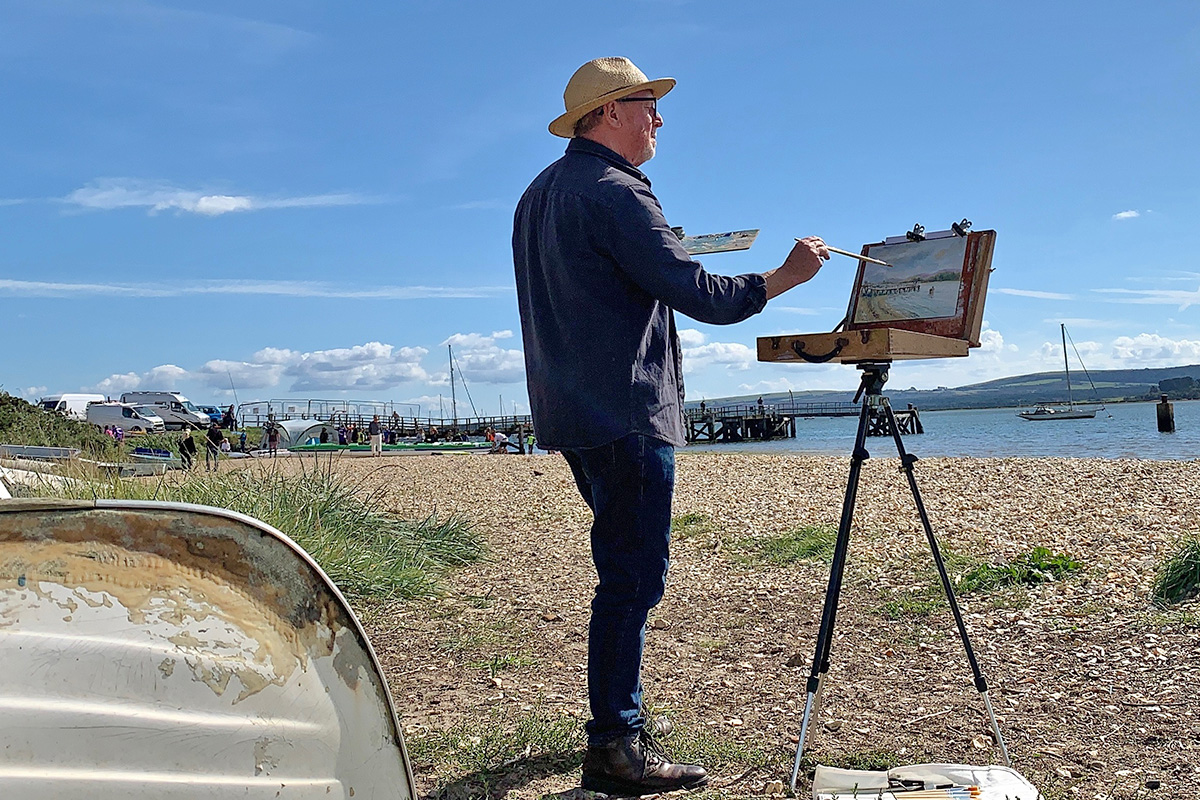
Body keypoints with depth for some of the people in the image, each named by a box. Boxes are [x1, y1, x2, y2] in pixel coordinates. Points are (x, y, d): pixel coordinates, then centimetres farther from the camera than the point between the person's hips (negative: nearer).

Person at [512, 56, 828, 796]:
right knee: (634, 575, -6)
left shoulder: (540, 194, 17)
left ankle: (619, 718, 28)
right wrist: (783, 277, -5)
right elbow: (698, 295, -18)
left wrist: (662, 262, 28)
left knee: (625, 569, 18)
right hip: (625, 411, -10)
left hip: (575, 409, 10)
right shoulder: (614, 192, -13)